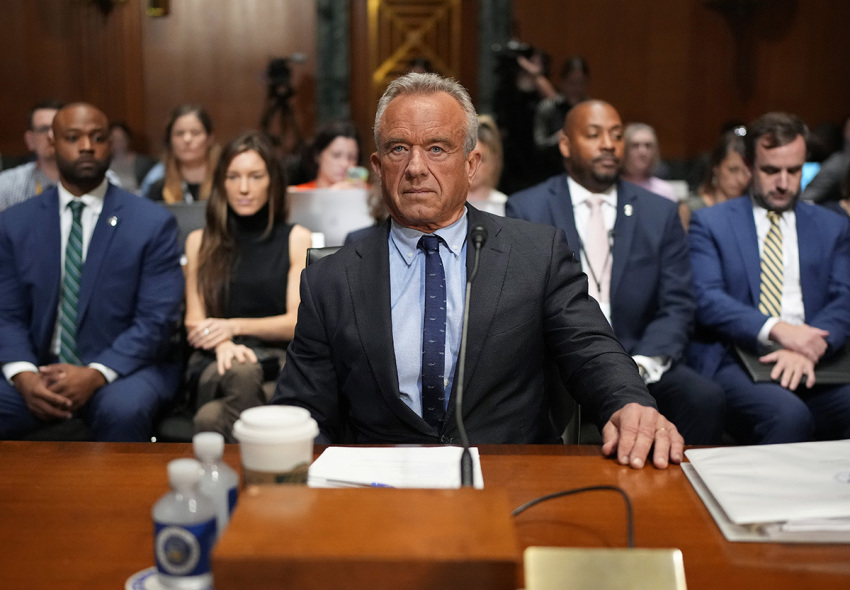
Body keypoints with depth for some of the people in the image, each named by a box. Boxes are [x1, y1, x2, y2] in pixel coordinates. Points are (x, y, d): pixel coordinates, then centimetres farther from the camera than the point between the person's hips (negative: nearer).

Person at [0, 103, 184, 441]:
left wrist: (95, 375, -20)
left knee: (123, 410, -35)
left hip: (123, 368, -2)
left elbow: (157, 320, -7)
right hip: (40, 371, 2)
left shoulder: (153, 223, -1)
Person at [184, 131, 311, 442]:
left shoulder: (296, 239, 12)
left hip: (277, 359, -2)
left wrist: (235, 326, -10)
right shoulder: (200, 241, 18)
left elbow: (297, 322, 5)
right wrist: (223, 343, -13)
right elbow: (195, 321, 11)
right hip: (216, 363, 2)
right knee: (241, 374, -38)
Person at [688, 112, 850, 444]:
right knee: (788, 415, -34)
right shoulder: (710, 223, 11)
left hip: (811, 364, 3)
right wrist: (776, 329, -18)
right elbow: (705, 299, -3)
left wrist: (811, 348, -14)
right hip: (733, 361, -3)